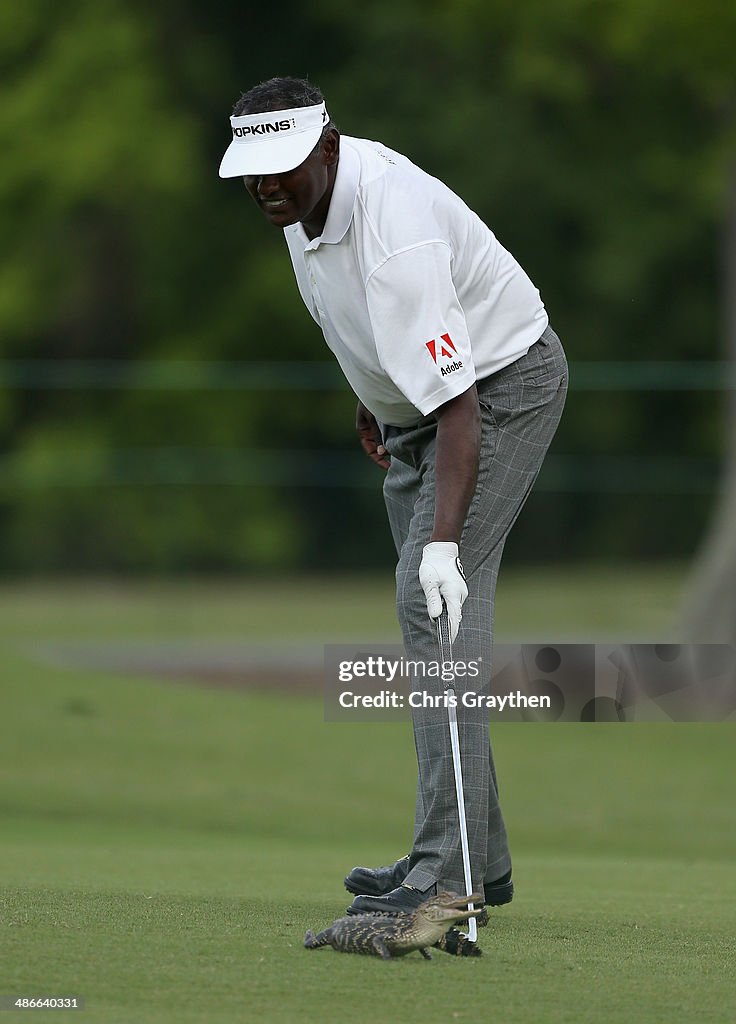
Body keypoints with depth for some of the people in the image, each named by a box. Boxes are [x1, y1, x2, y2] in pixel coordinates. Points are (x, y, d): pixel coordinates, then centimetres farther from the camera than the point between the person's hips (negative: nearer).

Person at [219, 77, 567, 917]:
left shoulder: (396, 234, -35)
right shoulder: (308, 194, -7)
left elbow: (457, 403, -39)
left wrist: (444, 541, -47)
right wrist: (373, 396, 24)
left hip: (501, 387, -10)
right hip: (420, 394, 10)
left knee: (436, 601, -20)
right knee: (426, 613, 8)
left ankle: (447, 869, -24)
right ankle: (479, 857, 13)